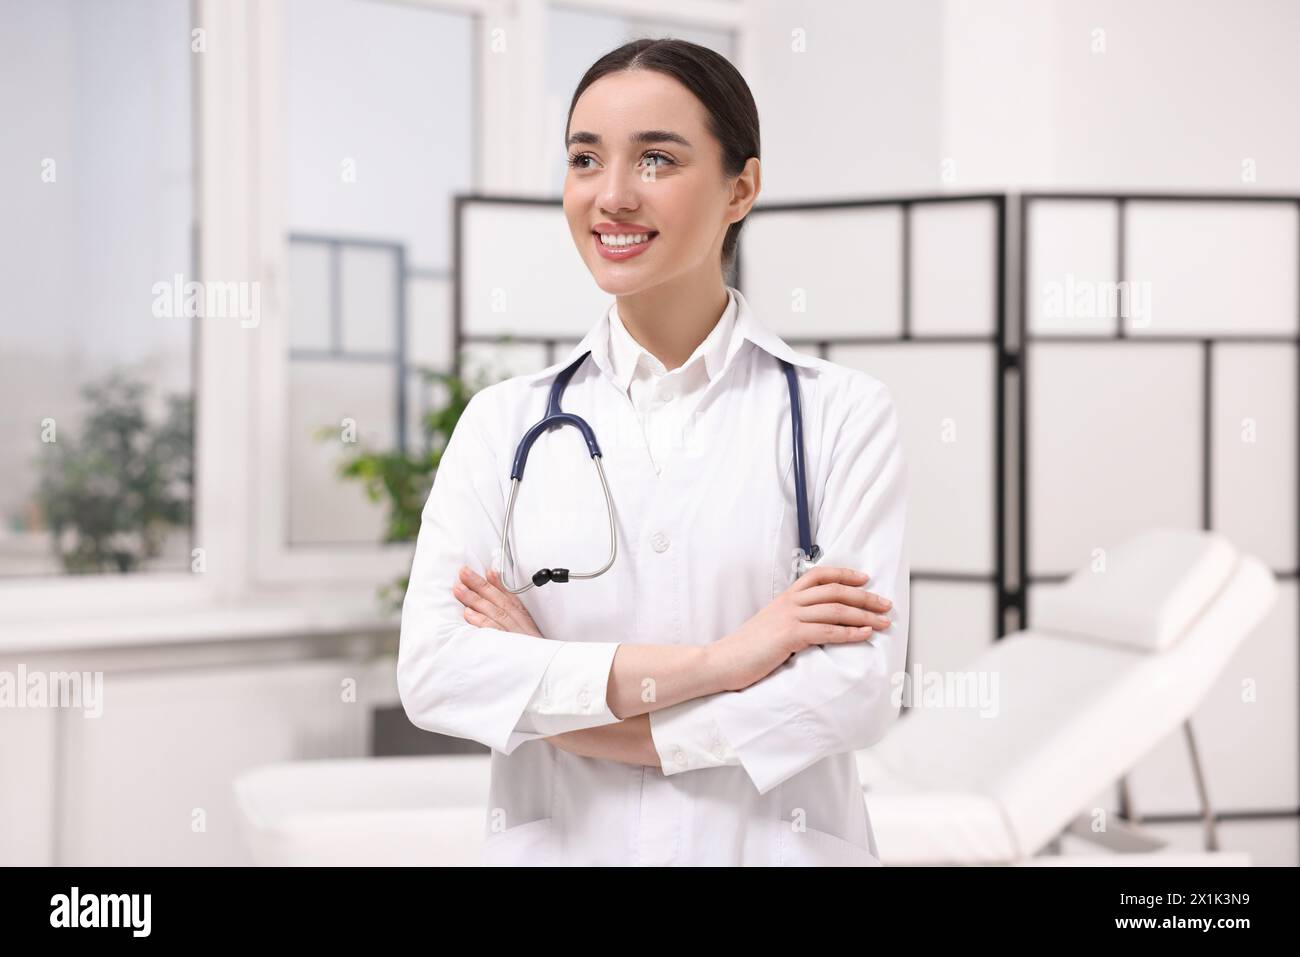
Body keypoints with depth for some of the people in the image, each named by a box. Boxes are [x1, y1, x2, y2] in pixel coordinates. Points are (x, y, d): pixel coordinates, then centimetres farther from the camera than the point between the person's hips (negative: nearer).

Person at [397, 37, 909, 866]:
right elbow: (433, 672, -12)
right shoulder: (504, 421, -1)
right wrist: (714, 660, -21)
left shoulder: (843, 413, -7)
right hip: (557, 844, 2)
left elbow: (857, 690, -16)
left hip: (775, 842, -1)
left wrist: (545, 702, -14)